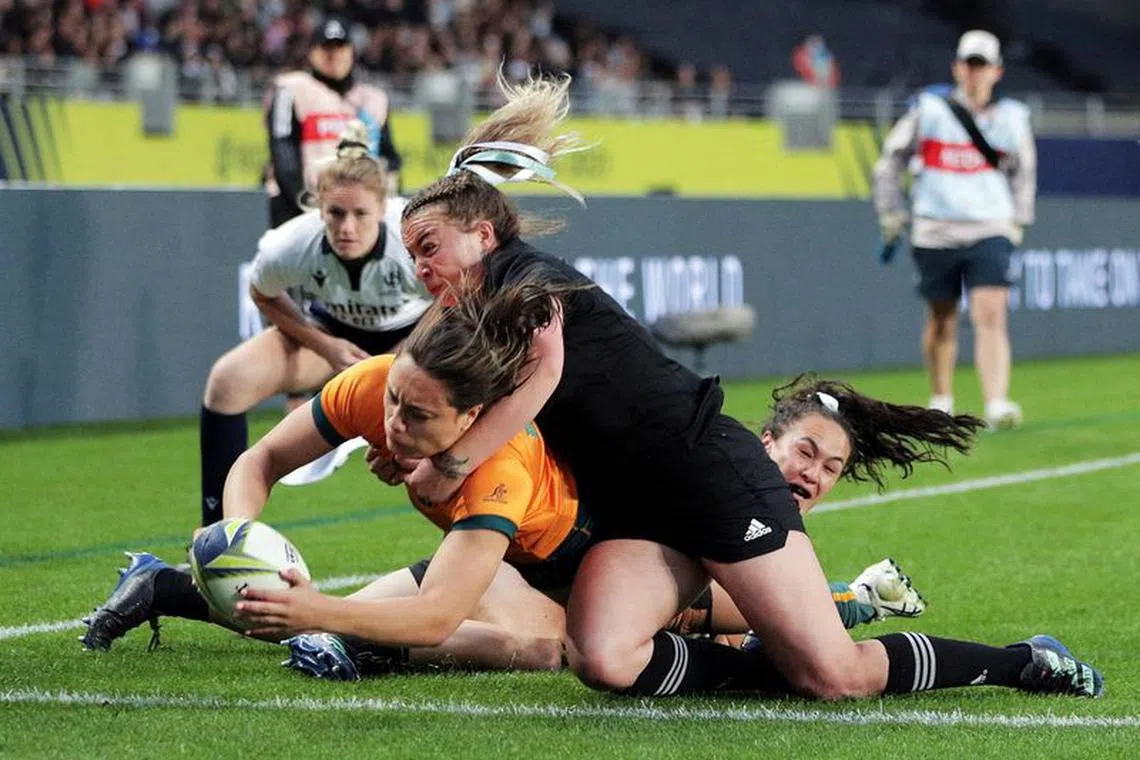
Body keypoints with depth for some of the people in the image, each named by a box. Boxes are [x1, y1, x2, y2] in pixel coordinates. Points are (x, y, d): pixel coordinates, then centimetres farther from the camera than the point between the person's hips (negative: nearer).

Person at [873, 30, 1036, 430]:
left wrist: (1018, 220, 19)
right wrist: (890, 212, 8)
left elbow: (1023, 170, 23)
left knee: (991, 317, -15)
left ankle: (997, 405, -23)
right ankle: (941, 401, 27)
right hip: (935, 233, 0)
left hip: (990, 232, 0)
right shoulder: (929, 108, 1)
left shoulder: (1012, 117, 6)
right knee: (941, 321, 8)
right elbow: (891, 159, 11)